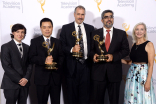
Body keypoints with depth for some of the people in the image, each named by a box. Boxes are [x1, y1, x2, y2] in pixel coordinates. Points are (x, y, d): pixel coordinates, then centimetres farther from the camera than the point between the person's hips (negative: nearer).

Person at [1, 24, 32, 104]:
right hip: (11, 84, -4)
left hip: (25, 83, 4)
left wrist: (26, 78, -8)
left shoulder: (27, 47, 13)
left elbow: (29, 64, 8)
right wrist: (19, 80, -13)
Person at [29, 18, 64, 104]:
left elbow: (61, 56, 7)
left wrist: (58, 65, -13)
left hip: (56, 77, 3)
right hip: (41, 78, -2)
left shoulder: (57, 42, 13)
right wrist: (44, 60, -23)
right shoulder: (35, 41, 3)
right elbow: (31, 58, -7)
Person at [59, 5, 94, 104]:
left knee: (85, 93, 7)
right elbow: (62, 46, -1)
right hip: (72, 65, -2)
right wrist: (72, 49, -17)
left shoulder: (90, 28, 11)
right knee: (72, 93, 7)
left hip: (86, 64, 2)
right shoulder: (66, 28, 3)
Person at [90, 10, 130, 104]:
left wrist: (113, 56, -14)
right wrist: (93, 55, -13)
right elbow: (91, 49, 10)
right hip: (98, 71, 0)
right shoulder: (95, 33, 7)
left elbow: (126, 50, 2)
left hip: (114, 72, 0)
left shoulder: (121, 34, 6)